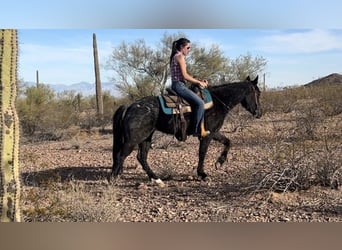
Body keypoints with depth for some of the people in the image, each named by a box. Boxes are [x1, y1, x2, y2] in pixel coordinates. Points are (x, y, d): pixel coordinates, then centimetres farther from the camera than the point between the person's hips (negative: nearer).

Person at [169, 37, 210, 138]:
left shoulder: (175, 56, 21)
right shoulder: (180, 56, -9)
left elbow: (184, 76, 20)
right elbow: (185, 75, -16)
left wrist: (199, 81, 13)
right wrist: (199, 82, -5)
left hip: (177, 85, 11)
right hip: (179, 85, -11)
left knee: (199, 102, 11)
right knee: (200, 103, -15)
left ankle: (201, 130, 7)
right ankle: (195, 130, -11)